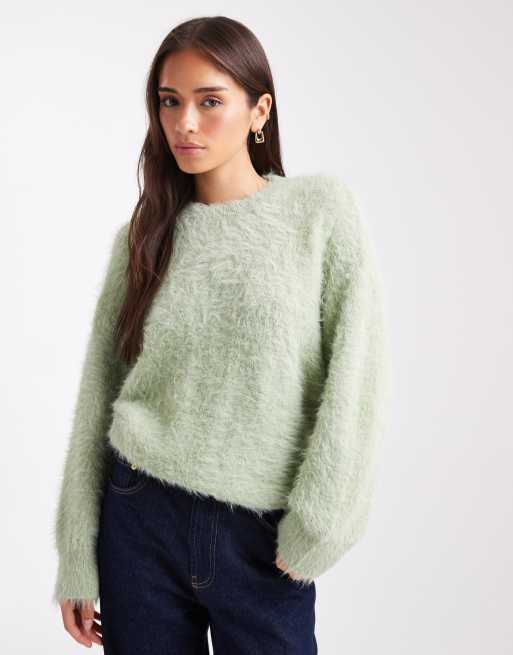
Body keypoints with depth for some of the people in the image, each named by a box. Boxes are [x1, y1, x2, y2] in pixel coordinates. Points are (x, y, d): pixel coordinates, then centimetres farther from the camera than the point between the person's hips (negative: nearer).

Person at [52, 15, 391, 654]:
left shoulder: (321, 210, -4)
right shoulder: (142, 236, 3)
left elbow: (356, 373, -8)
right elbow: (98, 397, 4)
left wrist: (318, 524, -12)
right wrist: (76, 559, 3)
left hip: (265, 541, -2)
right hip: (141, 525, 2)